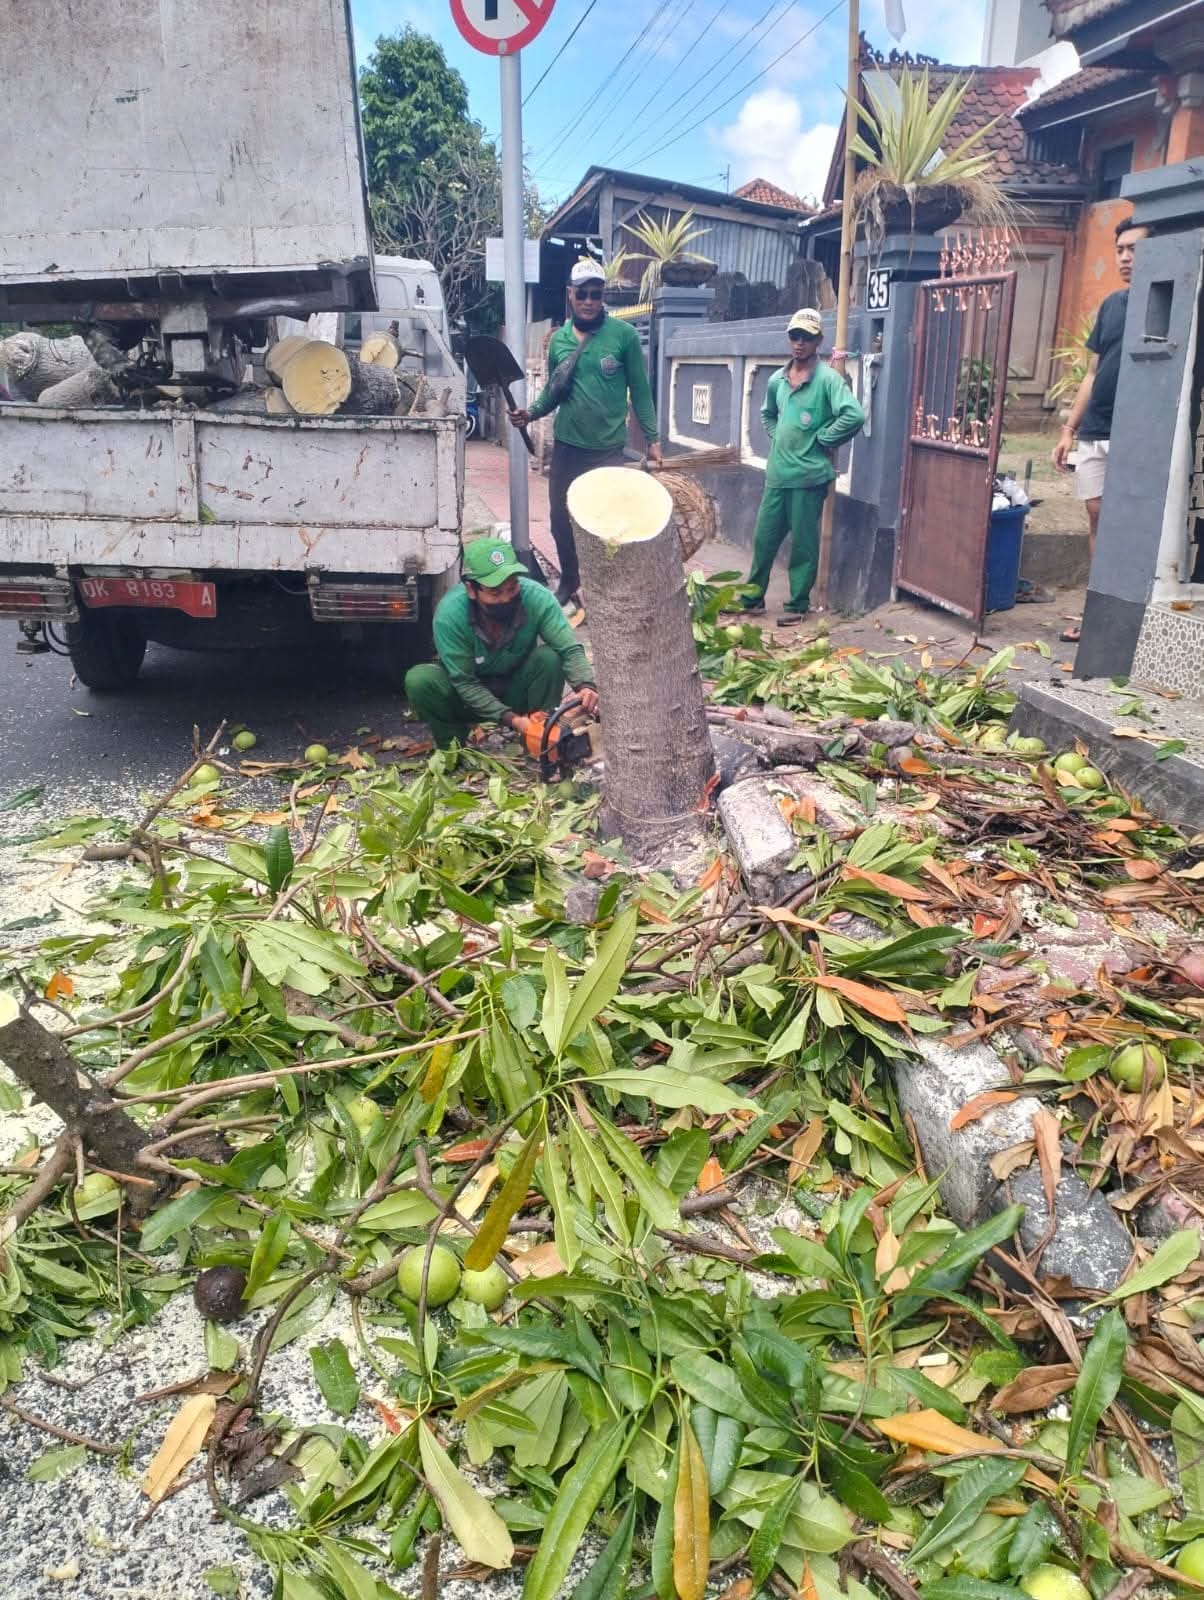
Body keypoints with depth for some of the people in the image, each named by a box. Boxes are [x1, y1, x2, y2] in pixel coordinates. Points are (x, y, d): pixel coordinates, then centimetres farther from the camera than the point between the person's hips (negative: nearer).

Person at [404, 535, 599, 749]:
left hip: (516, 691, 1)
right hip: (470, 698, -1)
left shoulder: (536, 597, -26)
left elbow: (570, 649, -28)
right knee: (418, 680, -29)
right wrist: (511, 719, -34)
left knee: (549, 657, -28)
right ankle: (453, 746, -2)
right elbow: (465, 683, -25)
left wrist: (585, 686, -49)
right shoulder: (450, 613, -30)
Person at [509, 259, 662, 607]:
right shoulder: (558, 339, 7)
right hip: (566, 446, 4)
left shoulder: (624, 335, -4)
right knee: (560, 518, 10)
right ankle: (569, 581, 30)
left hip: (608, 448, -4)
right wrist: (531, 412, -6)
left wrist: (652, 439, -4)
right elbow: (553, 391, 14)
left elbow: (640, 390, -2)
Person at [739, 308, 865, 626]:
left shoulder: (828, 379, -10)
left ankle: (798, 605, 12)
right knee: (764, 538, 12)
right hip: (776, 473, 6)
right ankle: (753, 597, 25)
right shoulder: (777, 379, 10)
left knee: (803, 544, 3)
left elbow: (854, 416, -22)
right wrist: (777, 438, 12)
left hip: (808, 475, -6)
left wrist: (822, 439, -13)